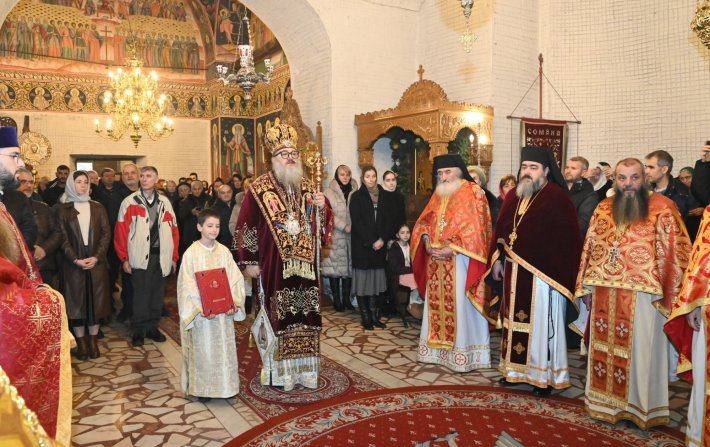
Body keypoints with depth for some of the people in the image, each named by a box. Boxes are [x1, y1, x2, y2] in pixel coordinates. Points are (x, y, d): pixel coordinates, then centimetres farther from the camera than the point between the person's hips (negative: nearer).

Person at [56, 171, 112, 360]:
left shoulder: (97, 207, 8)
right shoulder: (63, 209, 4)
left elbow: (106, 234, 1)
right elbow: (63, 238, -2)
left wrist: (96, 257, -11)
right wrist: (76, 259, -13)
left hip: (96, 262, 1)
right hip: (73, 264, -1)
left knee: (95, 300, 4)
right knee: (76, 302, 3)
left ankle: (93, 341, 14)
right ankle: (81, 343, 12)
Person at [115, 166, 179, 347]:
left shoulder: (164, 202, 8)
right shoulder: (130, 202, -1)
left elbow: (173, 230, 9)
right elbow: (121, 231, -4)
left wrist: (174, 257, 5)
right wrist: (125, 258, -8)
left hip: (161, 256, 3)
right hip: (140, 256, -3)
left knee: (157, 294, 10)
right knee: (141, 295, 0)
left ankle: (152, 327, 23)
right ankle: (138, 330, 13)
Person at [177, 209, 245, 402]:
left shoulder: (224, 251, 3)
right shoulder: (191, 253, -8)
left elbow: (235, 278, 1)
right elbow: (187, 285, -11)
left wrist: (234, 301, -13)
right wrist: (201, 308, -21)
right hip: (201, 312, -3)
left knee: (224, 349, 10)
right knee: (203, 350, 6)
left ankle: (224, 385, 24)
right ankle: (203, 388, 21)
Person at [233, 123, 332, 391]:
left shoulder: (308, 188, 10)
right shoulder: (259, 189, -3)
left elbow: (324, 224, 16)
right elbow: (244, 228, -4)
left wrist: (322, 207, -6)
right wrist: (248, 262, -7)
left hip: (304, 266, 4)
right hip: (274, 266, -4)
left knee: (305, 317, 8)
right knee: (278, 317, 1)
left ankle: (304, 368, 21)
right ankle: (277, 371, 15)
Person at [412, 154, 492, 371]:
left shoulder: (473, 192, -6)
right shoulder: (438, 194, 15)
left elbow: (476, 227, -13)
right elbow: (423, 222, 14)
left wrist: (452, 249, -18)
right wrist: (428, 243, -5)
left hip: (459, 260, -6)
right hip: (436, 259, 7)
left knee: (459, 305, -3)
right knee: (437, 303, 11)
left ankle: (463, 352, 7)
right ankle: (438, 347, 21)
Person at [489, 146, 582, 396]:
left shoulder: (556, 197, -9)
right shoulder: (515, 196, 11)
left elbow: (567, 238, -13)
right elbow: (501, 230, 15)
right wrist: (498, 259, 10)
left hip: (541, 273, -6)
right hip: (514, 271, 7)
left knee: (541, 322, 3)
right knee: (515, 319, 13)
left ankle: (545, 375, 17)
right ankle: (516, 368, 27)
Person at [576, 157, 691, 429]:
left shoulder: (662, 208, -6)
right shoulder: (603, 209, 8)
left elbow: (675, 251, -7)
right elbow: (591, 248, 11)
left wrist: (666, 291, -11)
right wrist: (587, 286, 9)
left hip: (643, 294, -4)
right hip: (604, 293, 5)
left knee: (641, 350, 7)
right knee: (605, 348, 14)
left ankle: (640, 406, 23)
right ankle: (606, 401, 29)